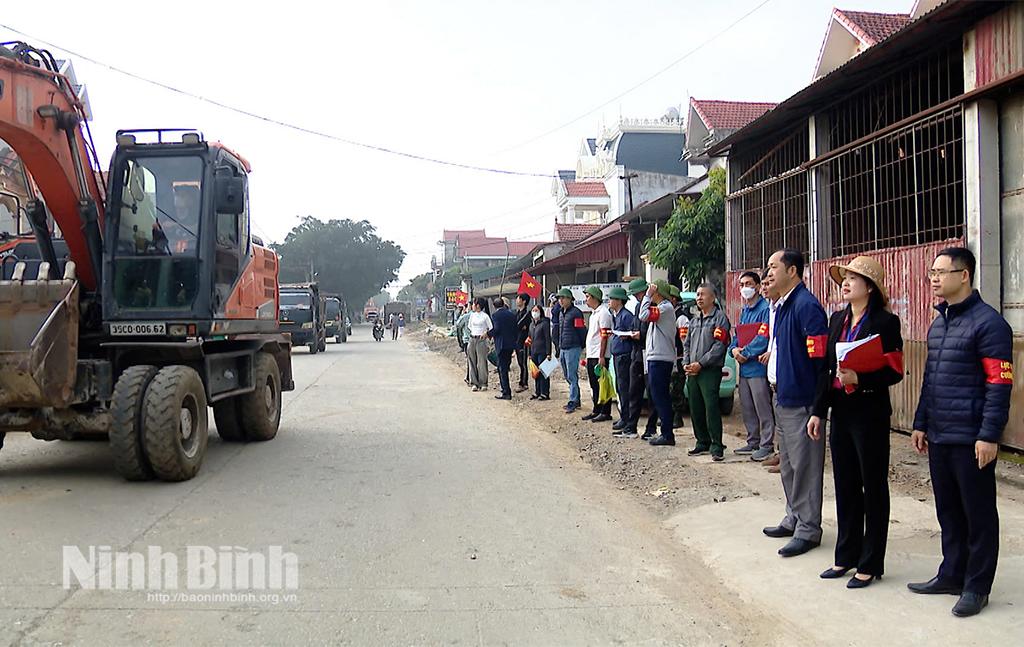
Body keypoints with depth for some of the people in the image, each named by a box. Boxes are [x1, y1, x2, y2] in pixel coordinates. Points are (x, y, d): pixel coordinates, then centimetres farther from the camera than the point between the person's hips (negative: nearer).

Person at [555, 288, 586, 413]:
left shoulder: (576, 312, -11)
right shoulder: (561, 313, 17)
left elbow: (581, 331, -12)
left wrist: (581, 346, -12)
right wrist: (558, 347, 21)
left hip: (573, 349, -9)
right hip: (563, 349, 9)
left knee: (572, 376, -8)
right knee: (567, 376, 13)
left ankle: (573, 402, -6)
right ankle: (576, 400, 21)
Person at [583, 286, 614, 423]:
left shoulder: (603, 312, -12)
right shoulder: (594, 313, 18)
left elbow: (604, 336, -18)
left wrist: (602, 357, -22)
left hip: (599, 356, -10)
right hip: (591, 355, 10)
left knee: (602, 384, -4)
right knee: (594, 385, 14)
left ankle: (605, 412, 1)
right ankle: (596, 410, 22)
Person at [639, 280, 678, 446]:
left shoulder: (666, 307, -13)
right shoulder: (662, 307, 19)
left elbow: (644, 316, -23)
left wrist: (647, 296, -14)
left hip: (660, 359, -10)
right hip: (656, 357, 10)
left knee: (660, 397, -8)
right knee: (661, 397, 13)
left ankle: (667, 435, -5)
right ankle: (666, 433, 19)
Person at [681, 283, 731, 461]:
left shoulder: (720, 318, -4)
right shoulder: (695, 320, 20)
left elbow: (719, 346, -13)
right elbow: (687, 344, 23)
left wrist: (700, 363, -15)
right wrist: (686, 363, 5)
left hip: (710, 371, -7)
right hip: (692, 372, 7)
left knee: (711, 408, -12)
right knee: (695, 409, 9)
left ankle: (717, 447, -7)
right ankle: (702, 442, 20)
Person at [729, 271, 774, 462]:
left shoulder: (765, 309, -12)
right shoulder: (744, 311, 17)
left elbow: (763, 338, -20)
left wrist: (745, 353, -14)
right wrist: (734, 349, -1)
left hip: (758, 368, -9)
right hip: (744, 368, 9)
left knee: (763, 409, -3)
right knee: (747, 409, 15)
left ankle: (767, 445, 4)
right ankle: (753, 442, 26)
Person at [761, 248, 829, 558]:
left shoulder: (807, 306, -17)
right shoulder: (781, 306, 13)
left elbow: (819, 356, -21)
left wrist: (816, 404, -19)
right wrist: (775, 379, 14)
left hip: (801, 400, -10)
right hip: (782, 396, 10)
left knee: (805, 466, -1)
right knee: (788, 463, 19)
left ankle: (808, 530, 9)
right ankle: (794, 519, 33)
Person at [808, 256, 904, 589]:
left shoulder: (885, 322, -9)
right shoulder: (838, 319, 10)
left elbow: (894, 372, -12)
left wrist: (859, 379, -26)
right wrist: (818, 410, 9)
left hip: (870, 414, -7)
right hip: (841, 412, 7)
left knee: (873, 489, 5)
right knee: (845, 486, 14)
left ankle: (870, 564, 16)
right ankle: (846, 556, 27)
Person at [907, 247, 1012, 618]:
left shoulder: (988, 323, -11)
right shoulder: (938, 323, 14)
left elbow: (999, 384, -15)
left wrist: (989, 436, -18)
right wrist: (921, 424, 18)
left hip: (972, 440, -8)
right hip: (939, 437, 8)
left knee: (978, 516, 4)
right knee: (948, 511, 15)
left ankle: (976, 587, 15)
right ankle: (952, 575, 27)